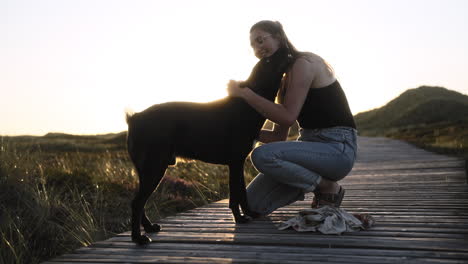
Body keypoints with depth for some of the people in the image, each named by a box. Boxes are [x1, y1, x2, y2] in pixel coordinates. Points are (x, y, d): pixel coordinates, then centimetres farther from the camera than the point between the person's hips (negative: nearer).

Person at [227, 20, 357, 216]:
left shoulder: (304, 63, -11)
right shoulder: (285, 79, 16)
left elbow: (288, 117, -21)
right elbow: (279, 136, 12)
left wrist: (245, 93, -17)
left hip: (336, 148, -8)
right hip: (311, 146, 8)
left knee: (262, 155, -29)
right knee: (254, 203, -2)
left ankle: (329, 188, -8)